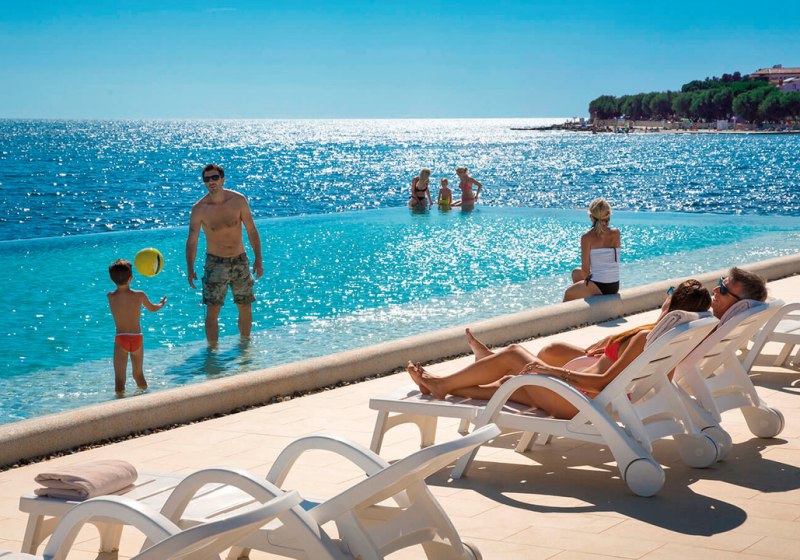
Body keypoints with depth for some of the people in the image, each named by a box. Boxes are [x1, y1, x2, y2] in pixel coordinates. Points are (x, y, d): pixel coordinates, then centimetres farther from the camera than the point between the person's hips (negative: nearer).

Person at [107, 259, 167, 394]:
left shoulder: (110, 296, -8)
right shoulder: (139, 295, -6)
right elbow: (152, 308, 14)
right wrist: (162, 303, 34)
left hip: (120, 339, -2)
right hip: (137, 338, 2)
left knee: (119, 379, -4)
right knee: (139, 374, 23)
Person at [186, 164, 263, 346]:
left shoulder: (238, 200, -6)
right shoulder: (199, 209, -11)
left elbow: (251, 231, 0)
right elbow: (192, 241, -9)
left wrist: (258, 260, -4)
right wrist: (190, 270, -18)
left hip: (240, 261, 2)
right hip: (215, 263, -2)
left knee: (246, 308, 12)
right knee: (212, 311, -8)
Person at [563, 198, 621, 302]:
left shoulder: (587, 237, -12)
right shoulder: (616, 233, -1)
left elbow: (585, 270, -7)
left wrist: (587, 278, 10)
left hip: (598, 288, -5)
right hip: (615, 287, 5)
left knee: (568, 293, 27)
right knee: (576, 273, 32)